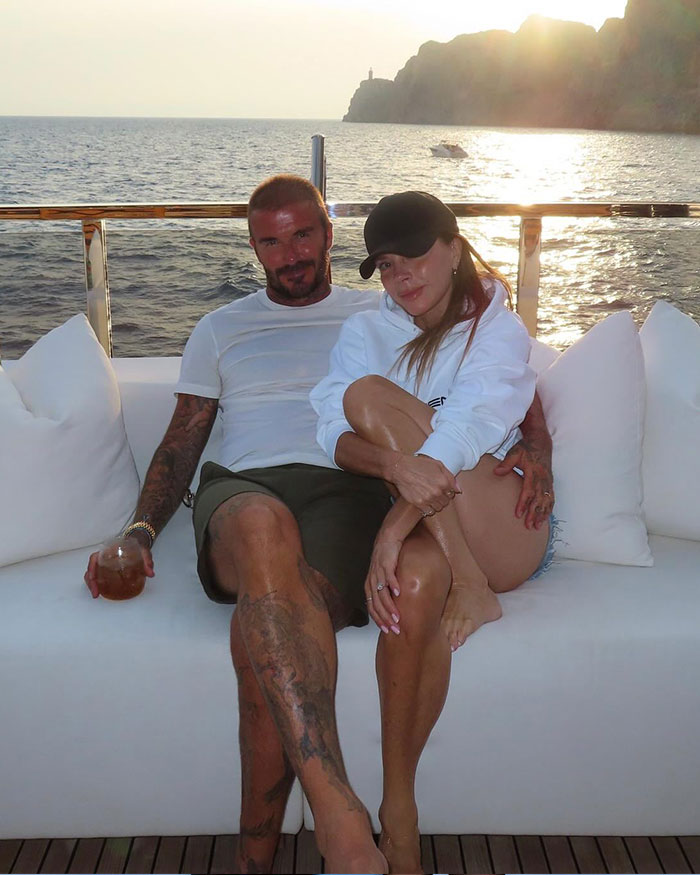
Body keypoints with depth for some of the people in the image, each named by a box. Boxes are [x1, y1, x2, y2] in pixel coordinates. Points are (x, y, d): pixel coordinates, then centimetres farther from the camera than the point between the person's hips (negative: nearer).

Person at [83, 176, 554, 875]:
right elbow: (184, 438, 24)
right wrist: (140, 530, 7)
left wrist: (534, 442, -3)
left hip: (344, 489, -1)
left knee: (266, 635, -37)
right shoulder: (219, 329, 29)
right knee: (264, 524, -41)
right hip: (240, 488, 1)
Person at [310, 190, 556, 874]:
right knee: (415, 584, -38)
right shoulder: (365, 332, 15)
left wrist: (393, 528, -30)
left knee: (369, 393, -23)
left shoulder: (498, 330, 4)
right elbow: (335, 437, -3)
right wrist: (395, 462, -27)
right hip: (416, 530, 2)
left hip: (503, 531, -1)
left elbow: (464, 435, -15)